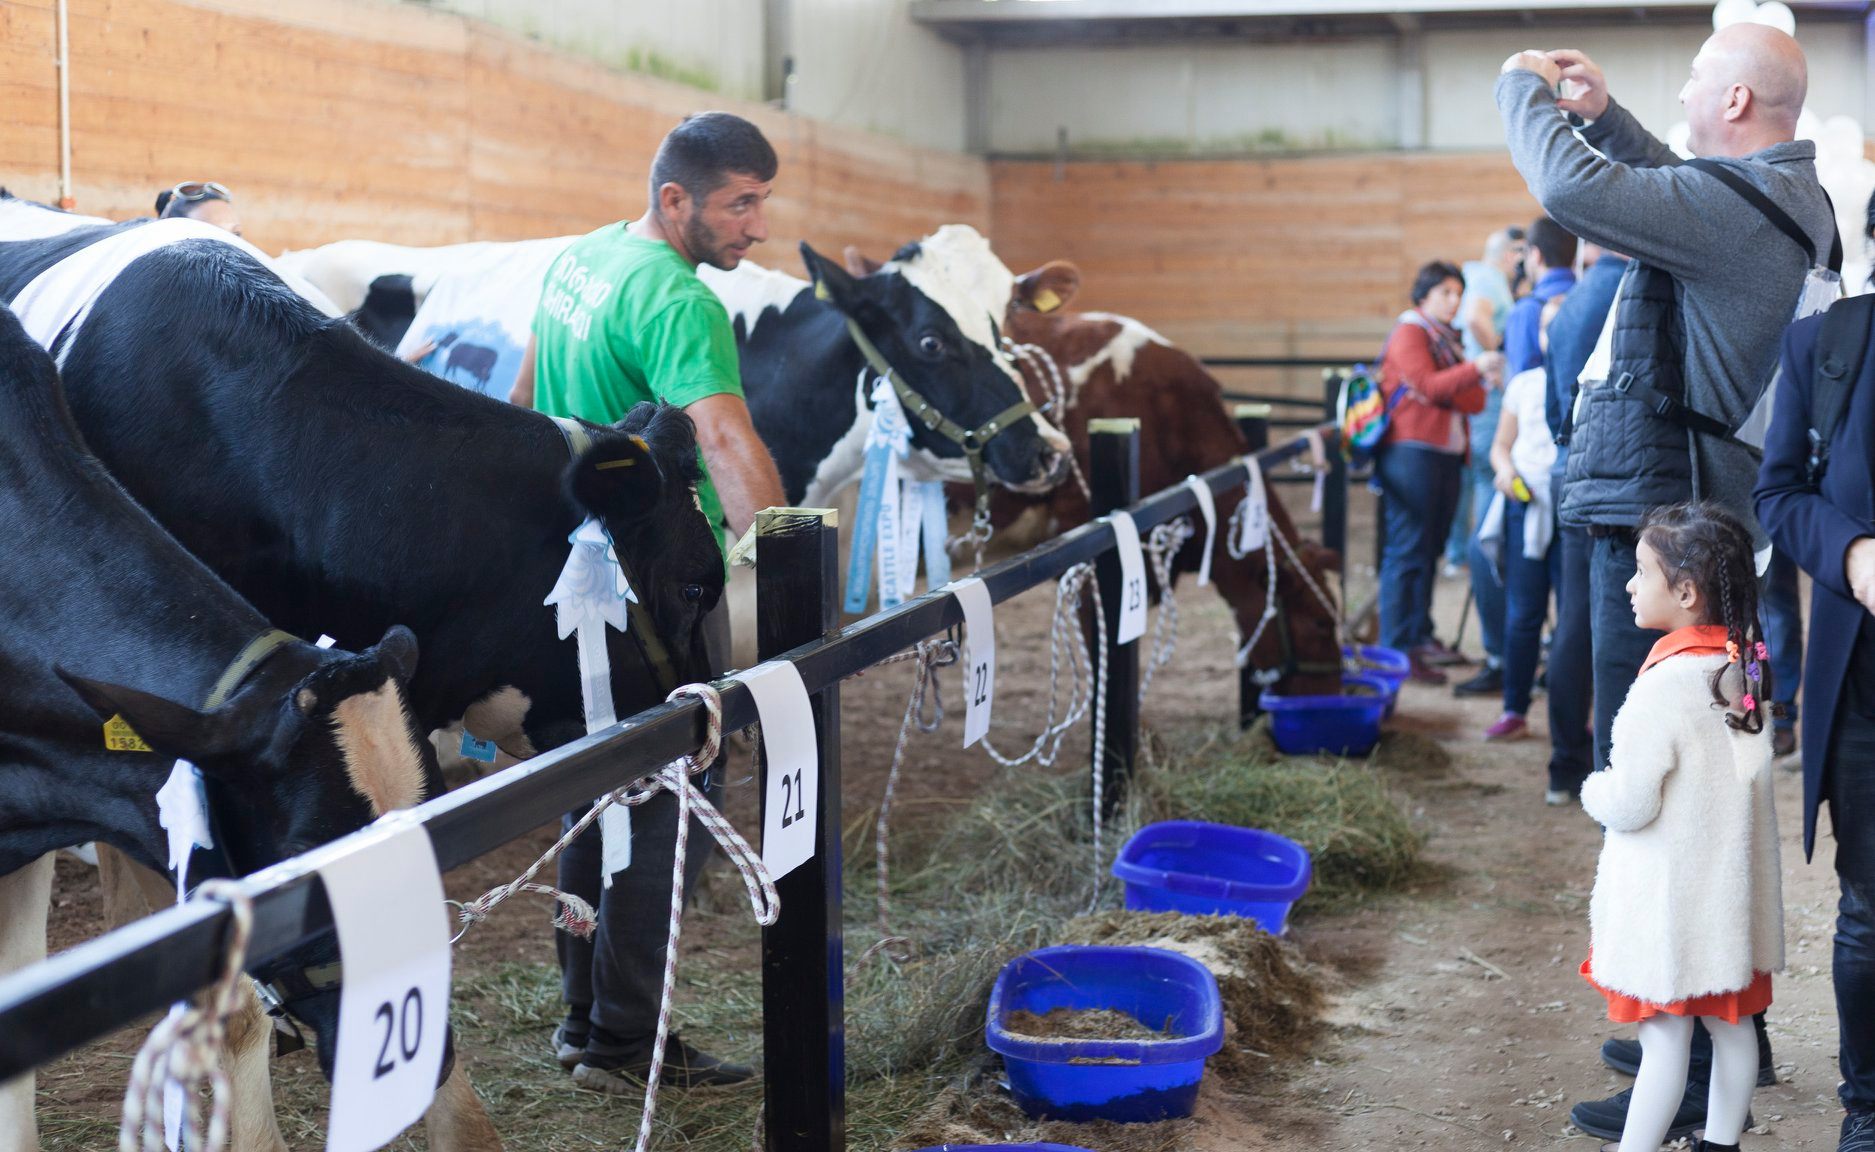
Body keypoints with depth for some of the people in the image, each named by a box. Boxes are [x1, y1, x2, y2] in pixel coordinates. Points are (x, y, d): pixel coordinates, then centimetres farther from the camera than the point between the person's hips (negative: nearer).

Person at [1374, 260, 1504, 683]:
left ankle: (1421, 639, 17)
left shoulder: (1445, 339, 22)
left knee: (1430, 549, 10)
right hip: (1411, 453, -8)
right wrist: (1474, 369, -29)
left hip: (1446, 454, 8)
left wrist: (1443, 392, -9)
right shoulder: (1409, 333, -2)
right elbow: (1429, 385, -18)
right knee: (1408, 550, -10)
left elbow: (1476, 401, 12)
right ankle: (1397, 649, -10)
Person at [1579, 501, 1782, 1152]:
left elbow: (1629, 805, -20)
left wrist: (1594, 789, 1)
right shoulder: (1745, 669, 1)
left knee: (1664, 1039, -1)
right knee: (1731, 1024, 16)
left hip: (1670, 897, -8)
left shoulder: (1666, 684, -23)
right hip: (1732, 892, 8)